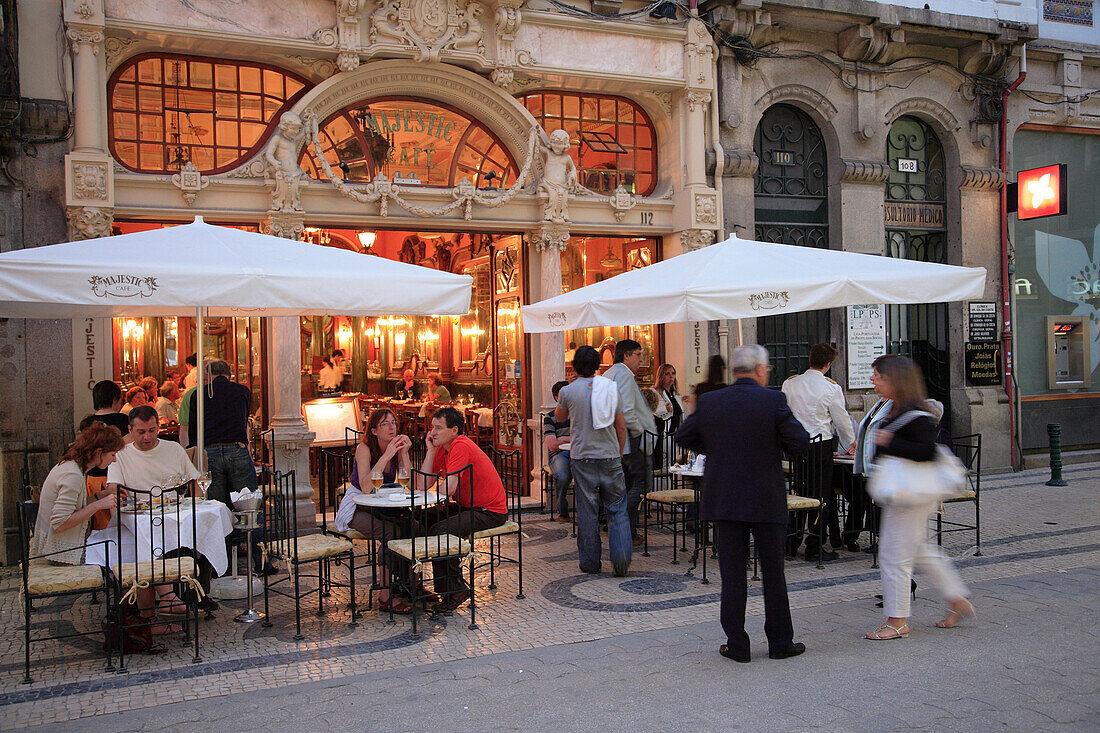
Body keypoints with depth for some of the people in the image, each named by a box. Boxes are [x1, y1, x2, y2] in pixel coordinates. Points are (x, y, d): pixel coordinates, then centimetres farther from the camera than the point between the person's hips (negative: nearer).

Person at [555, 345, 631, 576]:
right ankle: (621, 560, -1)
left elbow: (559, 417, 17)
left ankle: (590, 563, 13)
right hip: (610, 457, 1)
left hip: (582, 458, -1)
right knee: (617, 510, 8)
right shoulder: (611, 388, 3)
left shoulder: (568, 391, -3)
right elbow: (621, 427, 6)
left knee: (587, 512, 6)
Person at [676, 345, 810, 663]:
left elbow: (683, 437, 10)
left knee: (732, 575, 8)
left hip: (724, 501, 2)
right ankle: (780, 642, 21)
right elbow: (801, 444, -9)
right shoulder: (773, 400, -10)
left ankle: (737, 645, 13)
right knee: (773, 574, 11)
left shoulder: (708, 401, -1)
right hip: (766, 501, -2)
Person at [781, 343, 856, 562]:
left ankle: (791, 544, 17)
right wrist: (849, 446, 17)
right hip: (821, 445, -4)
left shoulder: (789, 384, 1)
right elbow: (842, 422, -1)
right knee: (821, 494, 4)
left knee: (799, 492, 14)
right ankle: (814, 548, 6)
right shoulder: (831, 388, -9)